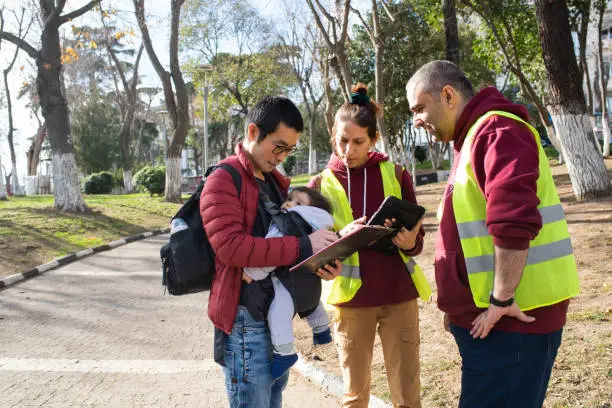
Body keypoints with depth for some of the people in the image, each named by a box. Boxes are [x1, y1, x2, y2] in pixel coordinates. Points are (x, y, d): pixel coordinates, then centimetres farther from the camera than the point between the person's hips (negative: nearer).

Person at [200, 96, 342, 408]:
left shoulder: (276, 181, 15)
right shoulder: (223, 180, -11)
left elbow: (290, 231, 22)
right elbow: (230, 246, -24)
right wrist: (304, 247, -25)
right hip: (247, 320, -8)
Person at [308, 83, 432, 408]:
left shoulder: (396, 175, 2)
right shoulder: (321, 185, 1)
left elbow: (417, 238, 4)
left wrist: (409, 243, -19)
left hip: (399, 295, 1)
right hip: (351, 298, 0)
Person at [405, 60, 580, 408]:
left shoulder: (495, 130, -14)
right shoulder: (473, 137, 20)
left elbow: (513, 221, -28)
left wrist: (501, 299, -21)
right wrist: (461, 305, 19)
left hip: (508, 316, -10)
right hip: (487, 316, 10)